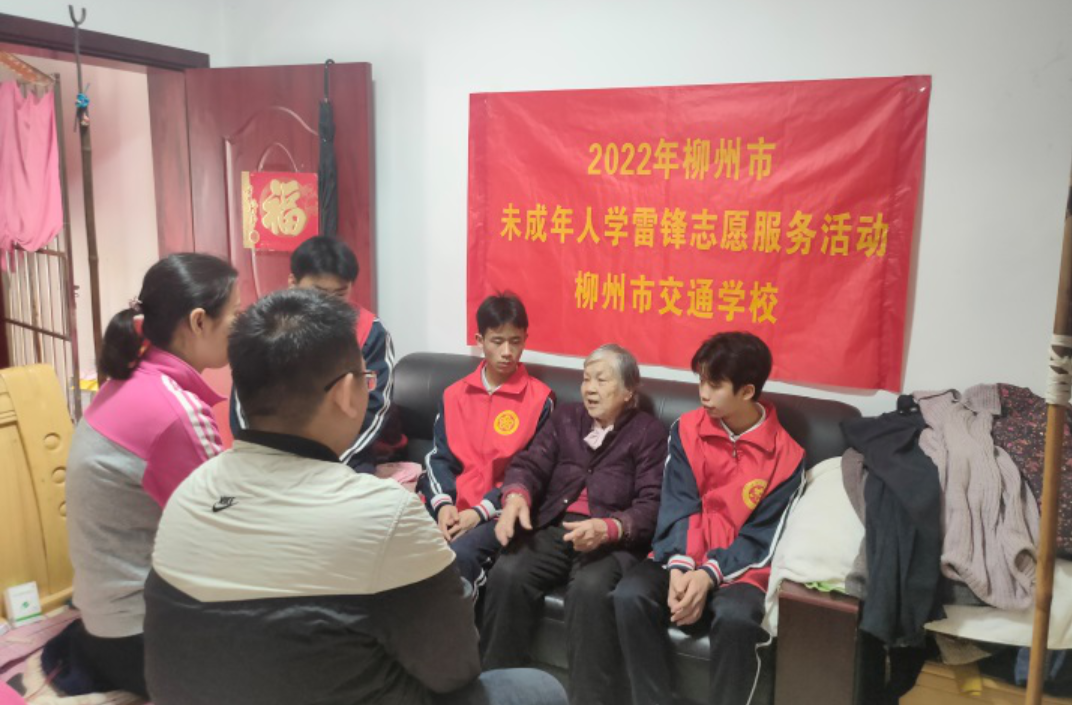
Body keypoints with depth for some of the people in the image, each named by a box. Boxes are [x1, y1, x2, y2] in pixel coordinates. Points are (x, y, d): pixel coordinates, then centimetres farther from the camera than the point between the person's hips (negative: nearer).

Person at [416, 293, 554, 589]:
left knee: (459, 556, -33)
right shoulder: (454, 394, 13)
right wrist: (443, 504, -9)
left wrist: (481, 511, -12)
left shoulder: (540, 399, -1)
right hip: (451, 508, 4)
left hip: (498, 513, -4)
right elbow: (439, 457, 10)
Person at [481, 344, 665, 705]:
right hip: (553, 528, 4)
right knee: (506, 573, -24)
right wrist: (516, 496, -18)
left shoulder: (649, 431, 7)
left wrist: (607, 528, -26)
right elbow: (530, 463, 7)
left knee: (590, 588, -35)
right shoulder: (566, 417, 20)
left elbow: (652, 505, -6)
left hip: (613, 539, -3)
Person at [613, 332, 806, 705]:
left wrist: (709, 574, -22)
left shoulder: (786, 457, -7)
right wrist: (679, 566, -23)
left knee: (736, 617, -35)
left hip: (740, 566, -2)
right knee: (630, 595, -27)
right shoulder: (686, 430, -1)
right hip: (683, 558, 2)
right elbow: (678, 507, -5)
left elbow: (760, 540, -7)